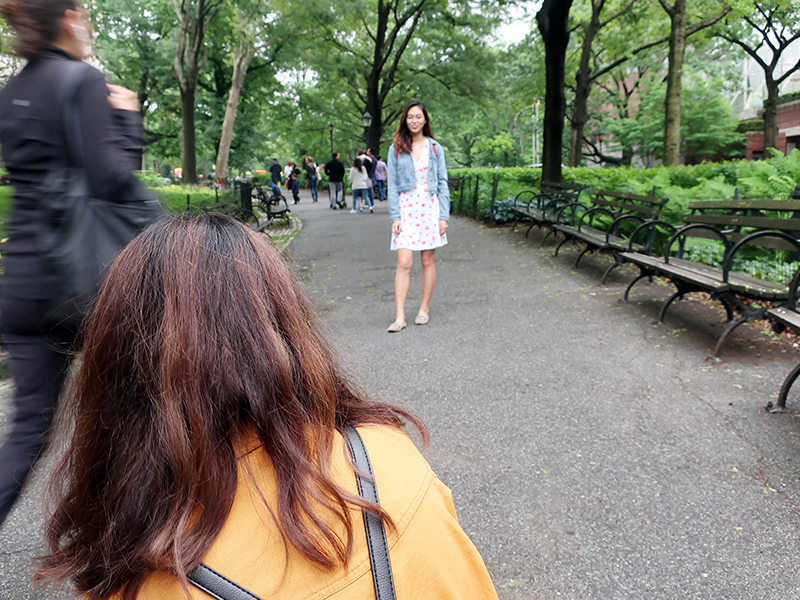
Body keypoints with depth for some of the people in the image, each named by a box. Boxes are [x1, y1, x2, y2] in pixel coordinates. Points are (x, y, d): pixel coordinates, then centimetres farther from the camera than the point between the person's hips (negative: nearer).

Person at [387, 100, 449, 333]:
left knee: (427, 261, 6)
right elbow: (392, 185, 3)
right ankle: (400, 317, -8)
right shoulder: (396, 149, 4)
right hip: (406, 208, -1)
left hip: (430, 207, 1)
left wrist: (444, 215, -1)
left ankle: (424, 309, 19)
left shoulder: (435, 148, 7)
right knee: (404, 263, -9)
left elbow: (443, 183, 7)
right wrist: (395, 216, -6)